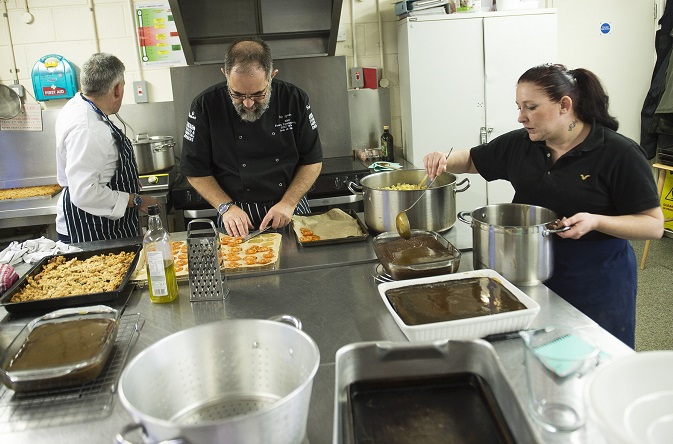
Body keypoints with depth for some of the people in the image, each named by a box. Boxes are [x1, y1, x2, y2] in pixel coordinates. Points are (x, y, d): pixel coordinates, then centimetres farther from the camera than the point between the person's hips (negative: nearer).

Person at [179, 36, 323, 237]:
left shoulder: (294, 100, -6)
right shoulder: (205, 106, -9)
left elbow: (313, 161, 0)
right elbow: (195, 170, -1)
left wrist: (289, 203, -11)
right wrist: (226, 207, -12)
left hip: (290, 213, 1)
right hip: (238, 215, -1)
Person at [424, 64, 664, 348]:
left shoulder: (619, 153, -14)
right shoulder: (519, 145, 0)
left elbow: (654, 225, -11)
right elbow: (471, 160, 14)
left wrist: (595, 221, -27)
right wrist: (444, 162, -9)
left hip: (596, 283, -4)